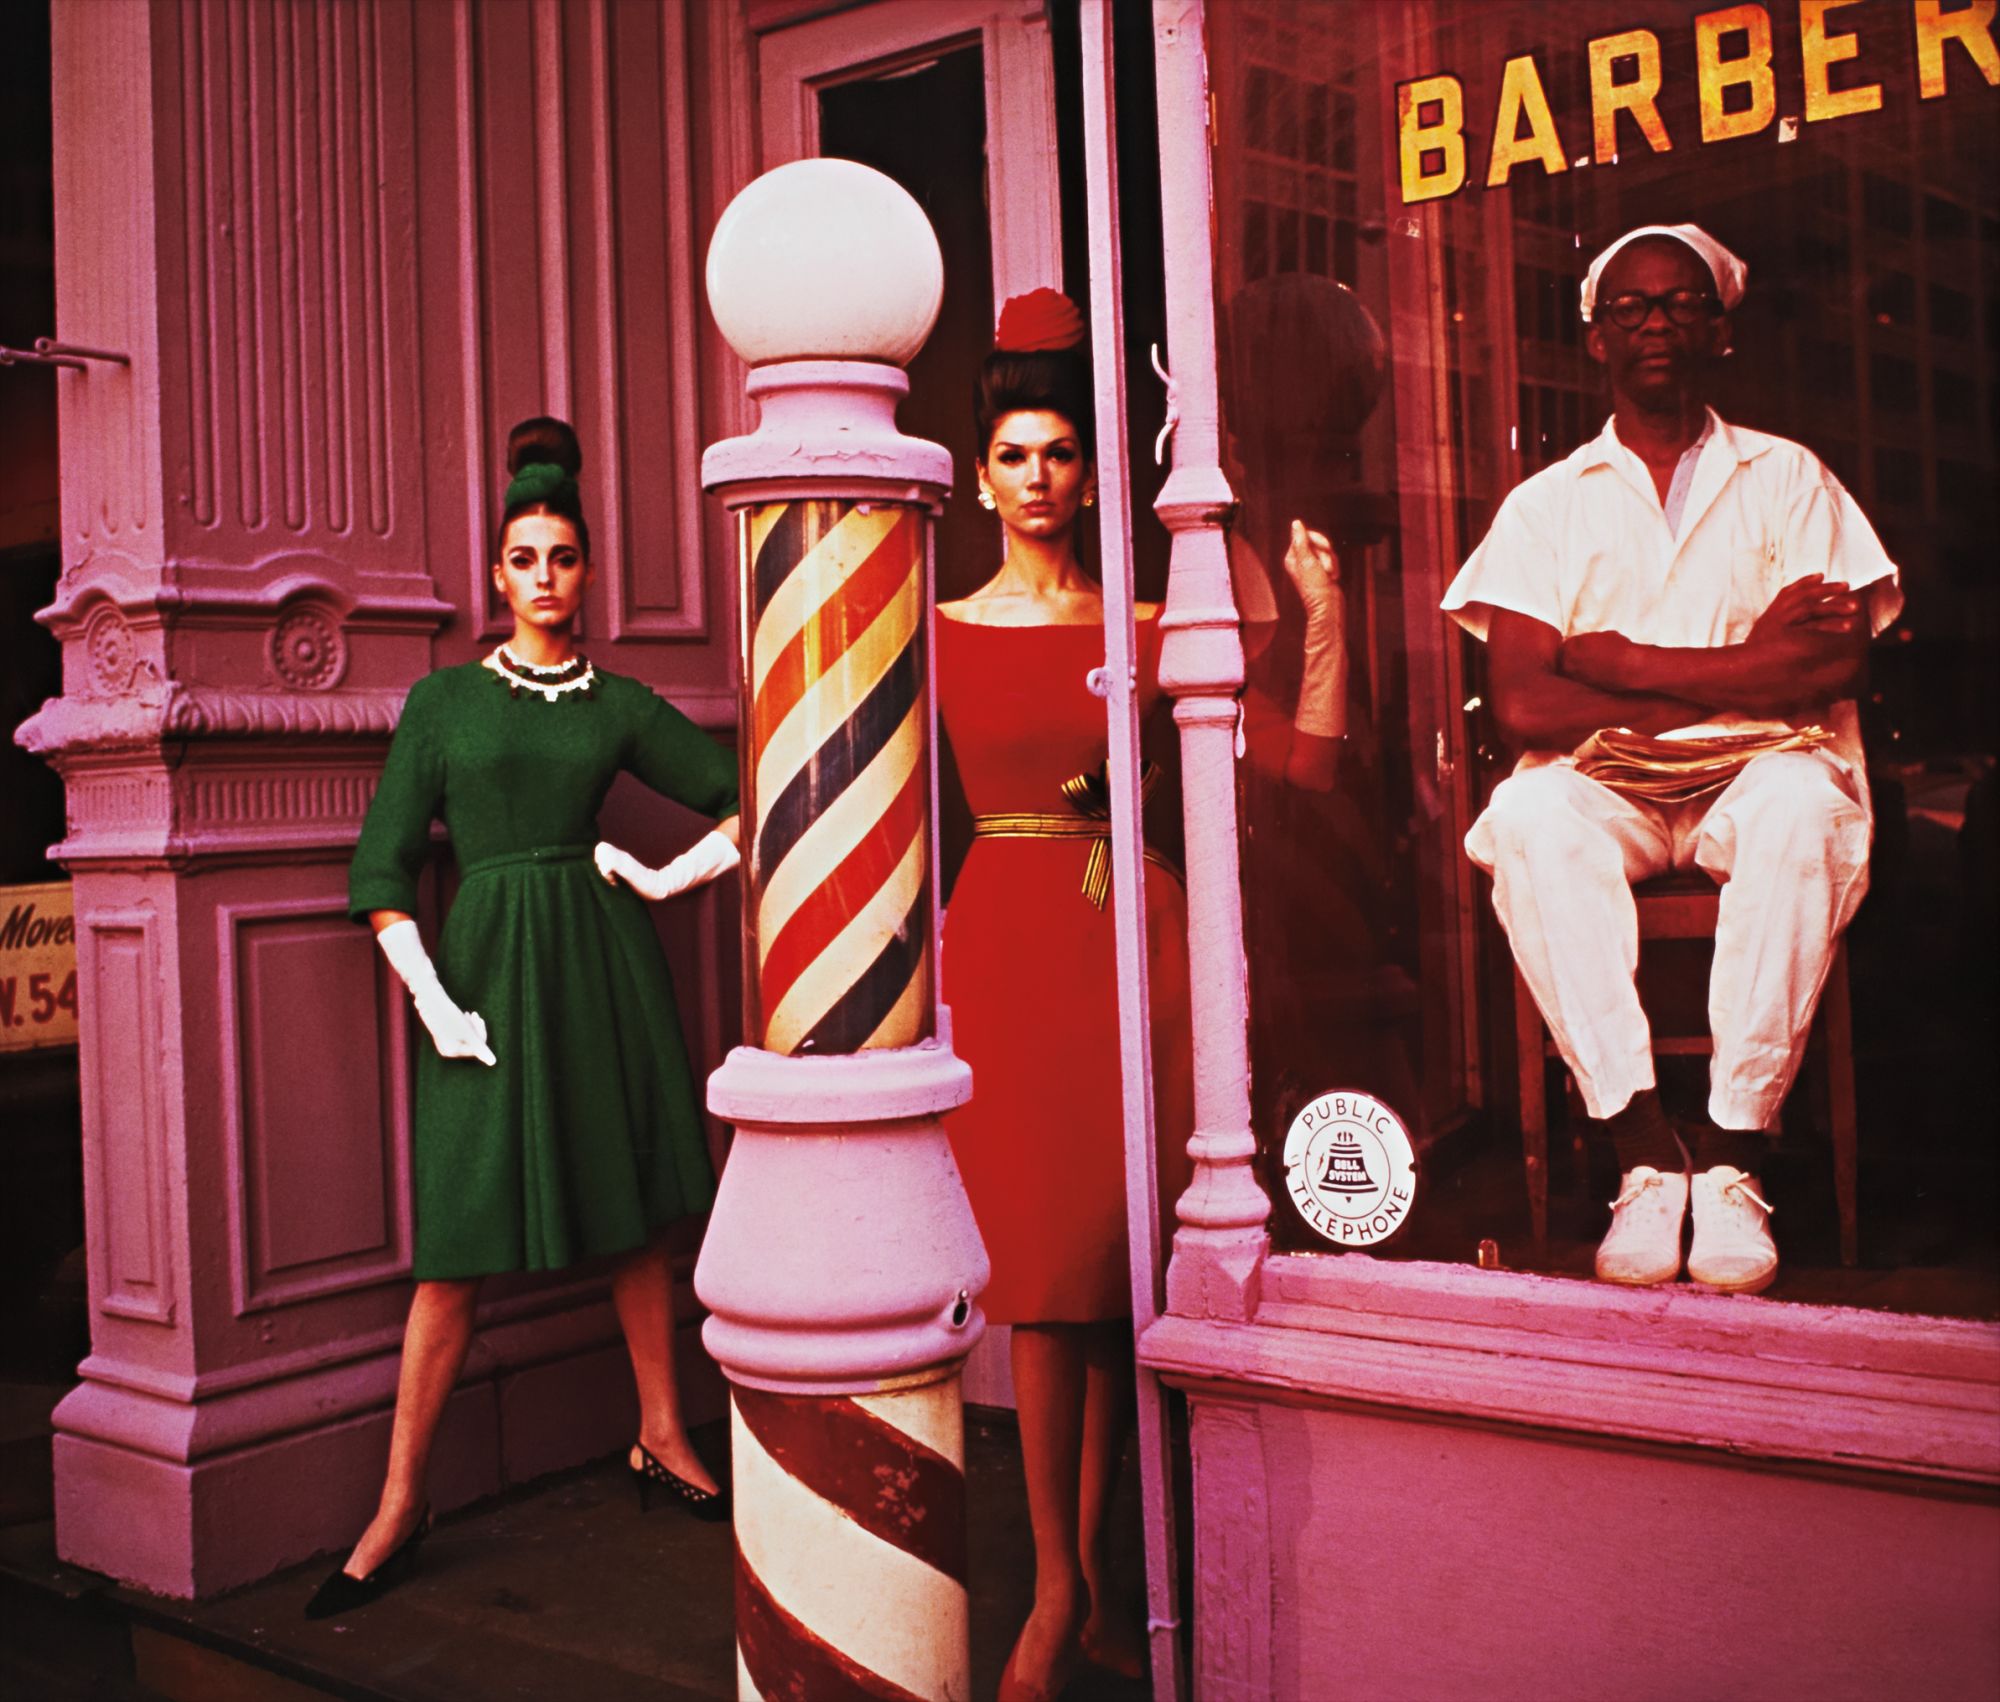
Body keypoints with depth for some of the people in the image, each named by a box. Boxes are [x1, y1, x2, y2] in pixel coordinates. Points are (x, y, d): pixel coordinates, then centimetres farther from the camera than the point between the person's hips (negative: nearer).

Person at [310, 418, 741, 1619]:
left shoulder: (621, 705, 8)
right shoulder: (444, 699, 5)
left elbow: (751, 804, 13)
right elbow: (385, 869, 2)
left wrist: (668, 879, 2)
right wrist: (434, 999, -6)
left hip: (606, 958, 2)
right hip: (489, 963, -1)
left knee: (639, 1213, 8)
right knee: (461, 1247, -3)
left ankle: (663, 1441, 24)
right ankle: (400, 1510, 7)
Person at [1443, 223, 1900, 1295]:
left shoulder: (1787, 478, 14)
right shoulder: (1546, 504, 12)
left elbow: (1835, 662, -3)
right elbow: (1523, 706, -5)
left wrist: (1632, 665, -9)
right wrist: (1745, 665, -7)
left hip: (1760, 765, 0)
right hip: (1607, 784, 0)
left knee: (1798, 807, -35)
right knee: (1530, 821, -34)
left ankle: (1733, 1150, -29)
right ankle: (1644, 1150, -30)